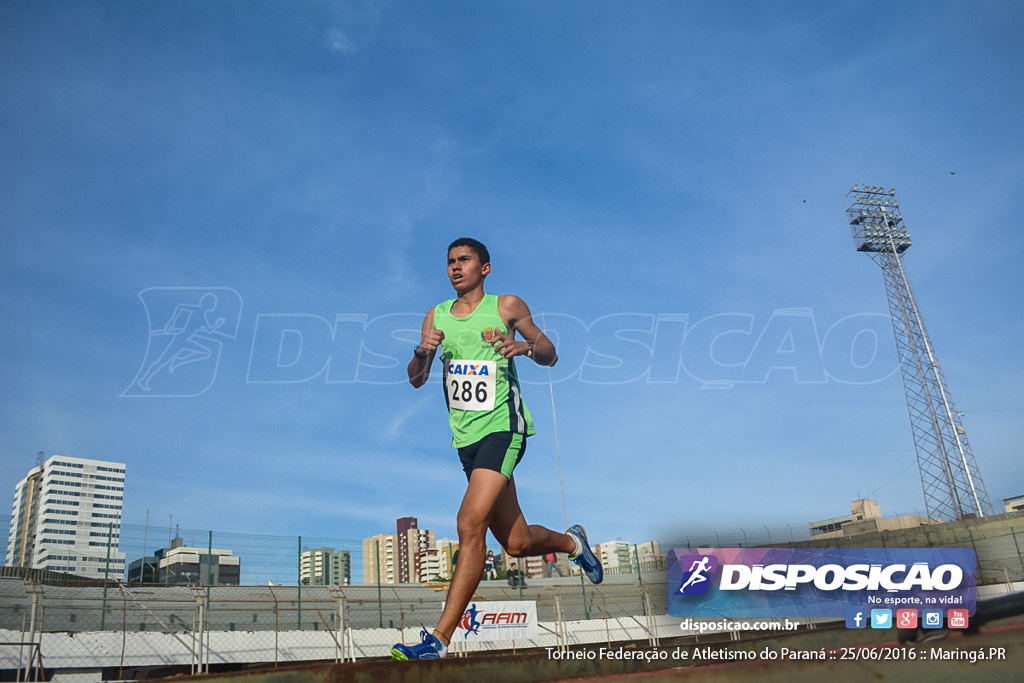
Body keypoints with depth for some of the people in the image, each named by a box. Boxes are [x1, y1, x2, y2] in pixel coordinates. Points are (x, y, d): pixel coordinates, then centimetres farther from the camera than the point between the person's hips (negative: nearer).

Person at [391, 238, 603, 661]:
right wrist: (422, 353, -12)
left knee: (470, 524, -19)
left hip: (502, 428, -5)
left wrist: (526, 346, -16)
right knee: (515, 543, 12)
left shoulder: (507, 307, 0)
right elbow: (416, 380, 10)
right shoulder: (436, 316, 11)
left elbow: (550, 355, 6)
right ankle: (571, 542, 44)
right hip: (465, 436, 5)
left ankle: (439, 638, -13)